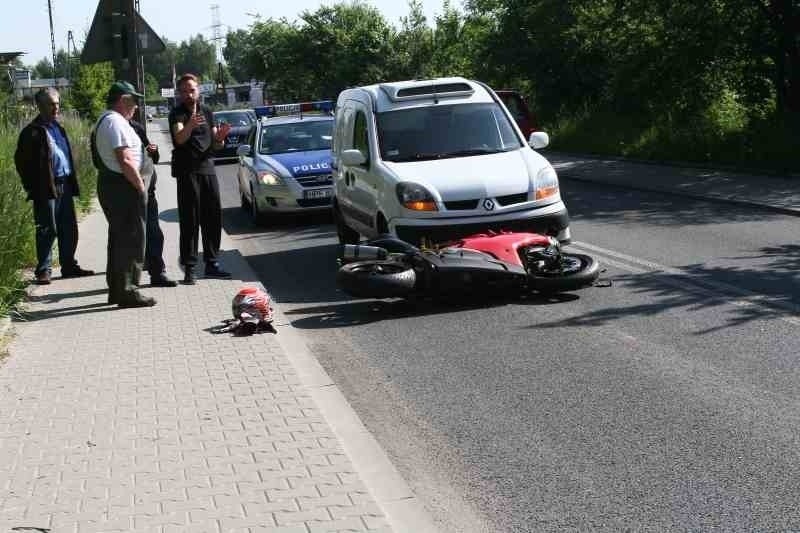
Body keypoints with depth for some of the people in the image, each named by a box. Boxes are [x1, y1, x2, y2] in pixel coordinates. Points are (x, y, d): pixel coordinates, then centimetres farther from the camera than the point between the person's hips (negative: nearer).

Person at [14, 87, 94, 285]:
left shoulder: (58, 128, 17)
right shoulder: (32, 132, -7)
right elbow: (21, 161, -8)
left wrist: (72, 183, 15)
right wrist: (32, 187, -10)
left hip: (65, 186, 7)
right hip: (47, 188, -7)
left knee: (69, 229, 11)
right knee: (47, 230, -3)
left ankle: (69, 266, 22)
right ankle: (44, 270, 5)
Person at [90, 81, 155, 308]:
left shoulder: (103, 121, 19)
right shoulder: (116, 122, -15)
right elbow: (126, 161, -22)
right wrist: (141, 186, -16)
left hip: (109, 185, 11)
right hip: (124, 187, -11)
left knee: (119, 238, 16)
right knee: (131, 240, -7)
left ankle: (116, 289, 23)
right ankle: (127, 291, -5)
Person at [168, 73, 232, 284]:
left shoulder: (207, 112, 14)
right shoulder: (177, 114, -3)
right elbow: (179, 138, -23)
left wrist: (221, 136, -8)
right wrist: (190, 125, -43)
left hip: (208, 169, 5)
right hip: (187, 172, -5)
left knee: (213, 218, 6)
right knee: (189, 221, -6)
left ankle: (212, 263, 15)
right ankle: (189, 268, -5)